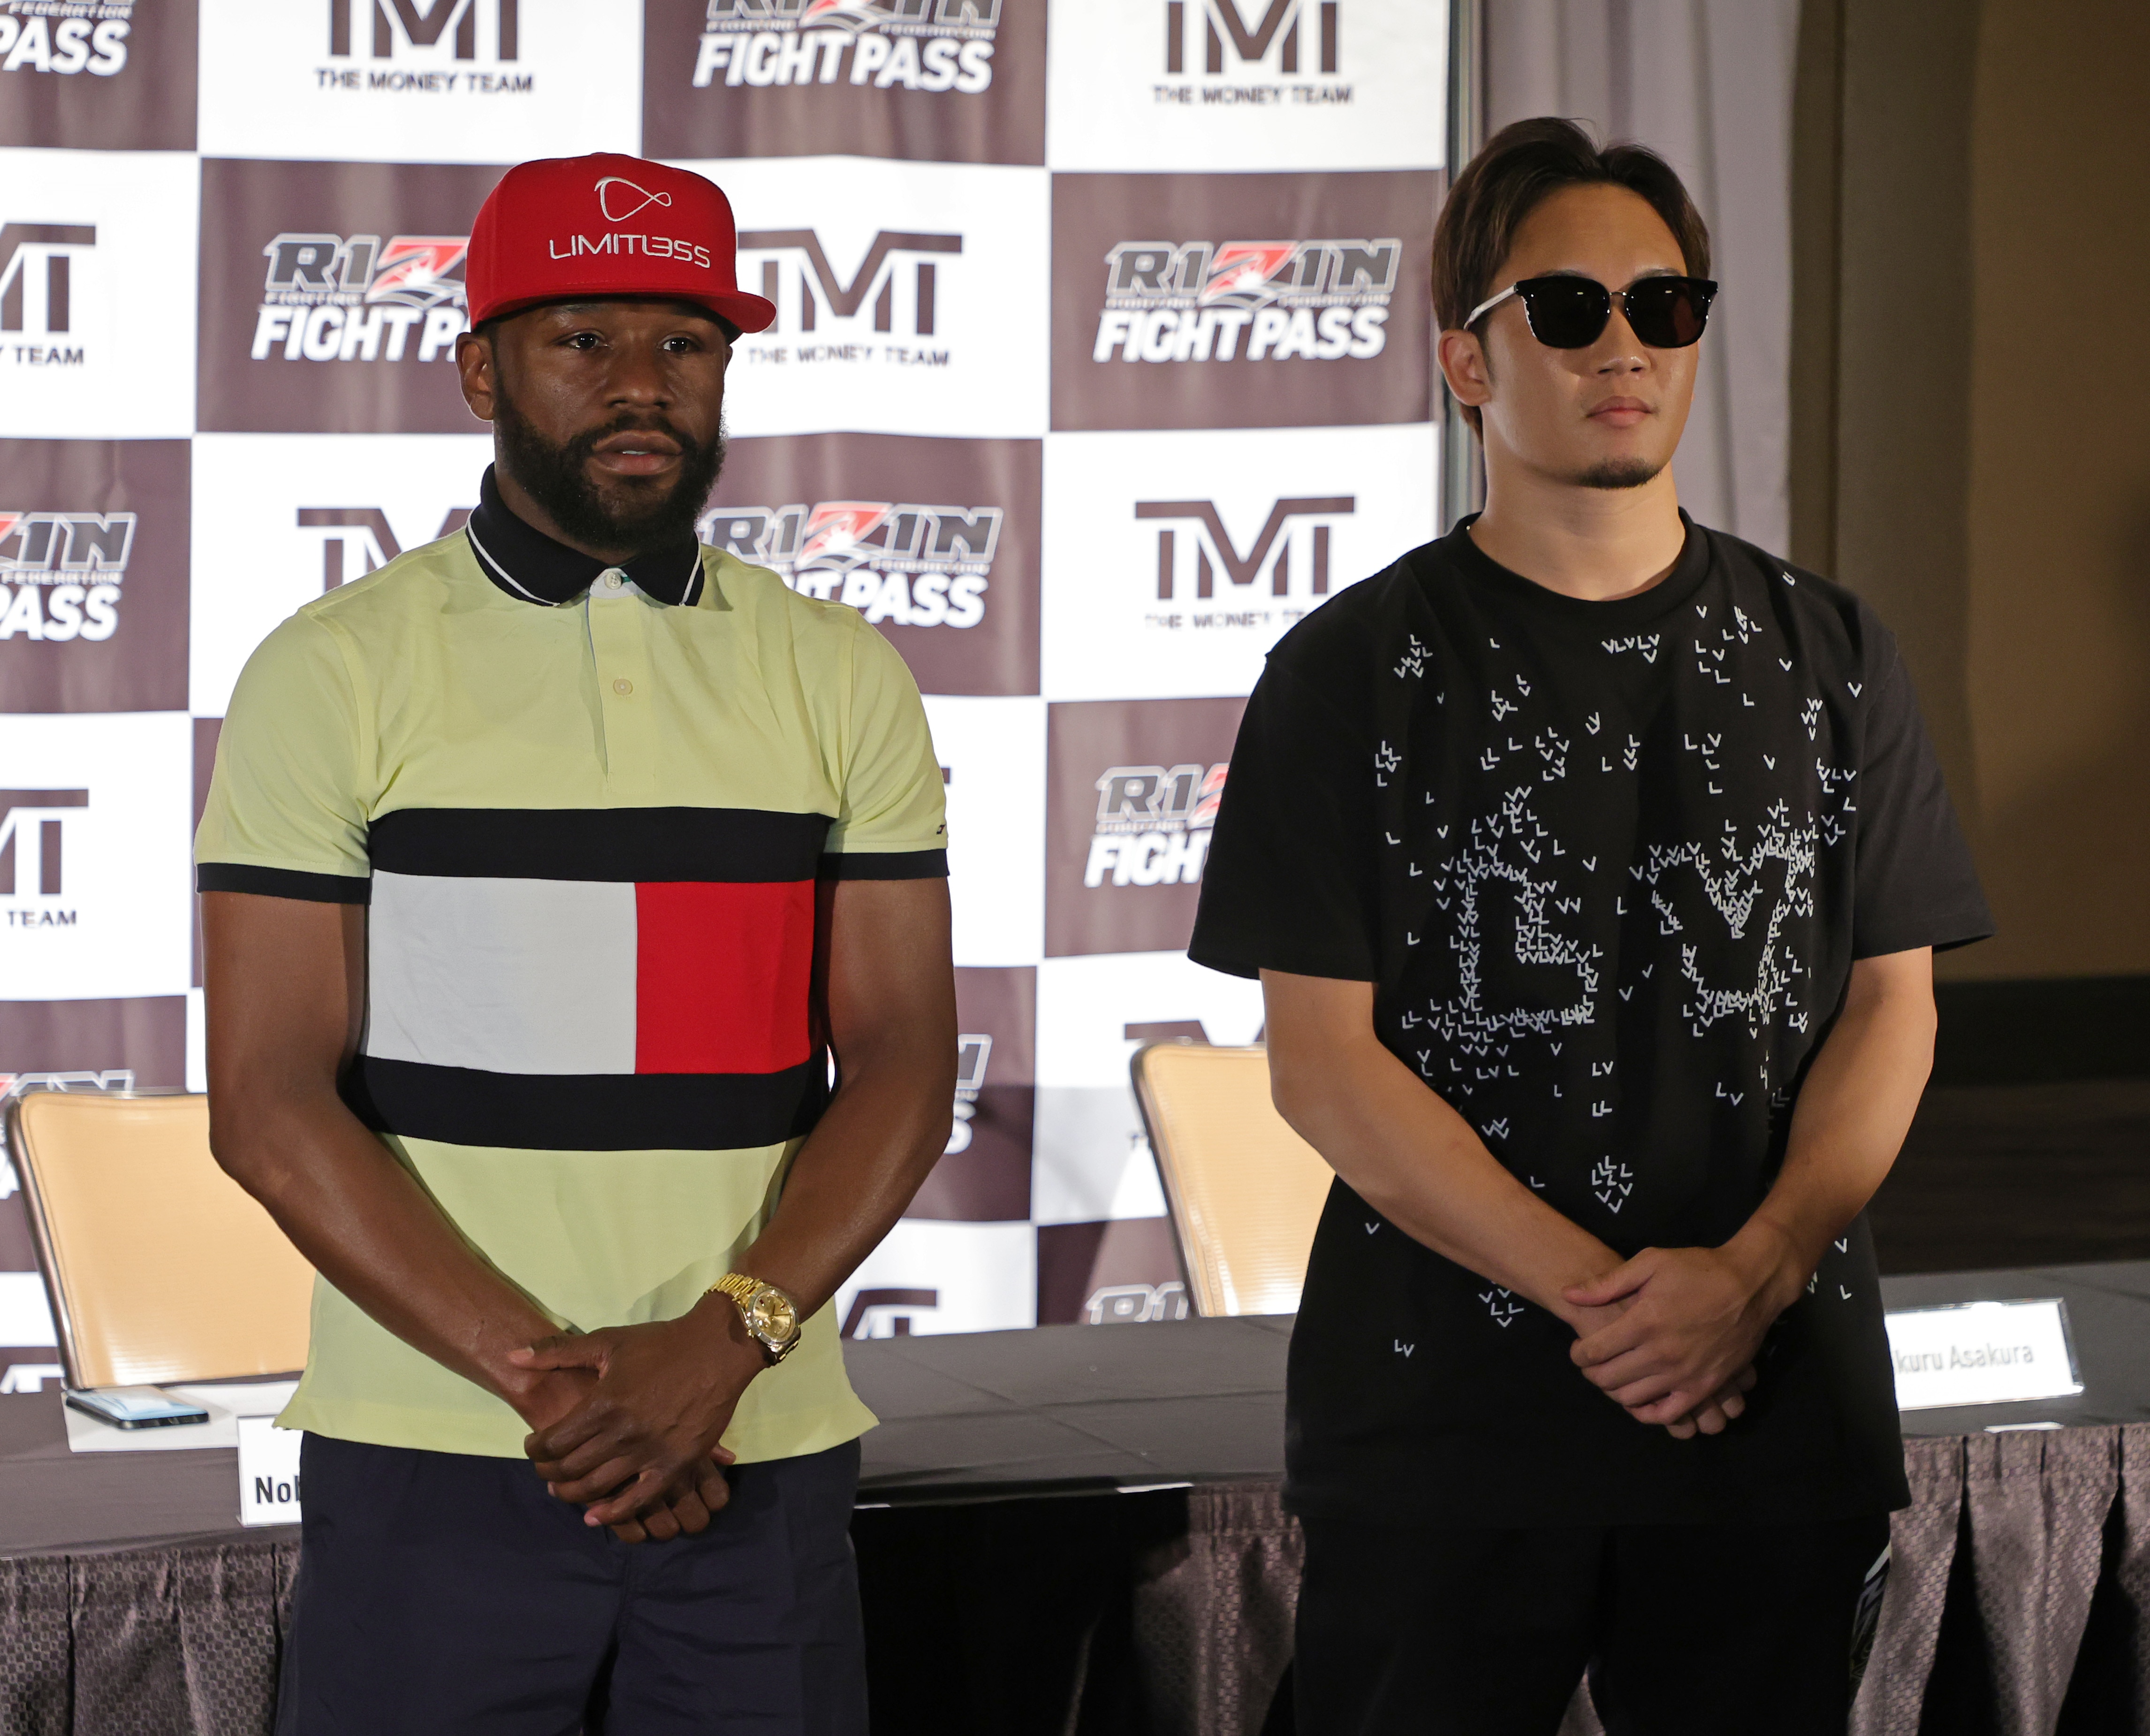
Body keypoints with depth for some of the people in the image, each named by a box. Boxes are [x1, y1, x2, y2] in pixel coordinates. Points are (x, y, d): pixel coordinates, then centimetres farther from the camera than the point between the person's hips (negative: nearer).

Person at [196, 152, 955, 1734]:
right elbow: (269, 1102, -5)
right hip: (430, 1456, -2)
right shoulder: (335, 675, 0)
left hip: (766, 1451, 2)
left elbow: (903, 1061, 3)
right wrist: (545, 1373, -13)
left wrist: (723, 1341, -12)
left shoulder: (840, 679, 8)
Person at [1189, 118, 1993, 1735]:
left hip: (1780, 1412, 2)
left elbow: (1892, 1007, 5)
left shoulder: (1826, 655, 9)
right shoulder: (1357, 672, 0)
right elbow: (1323, 1058, -6)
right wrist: (1598, 1295, -14)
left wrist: (1754, 1271, -12)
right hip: (1440, 1421, -2)